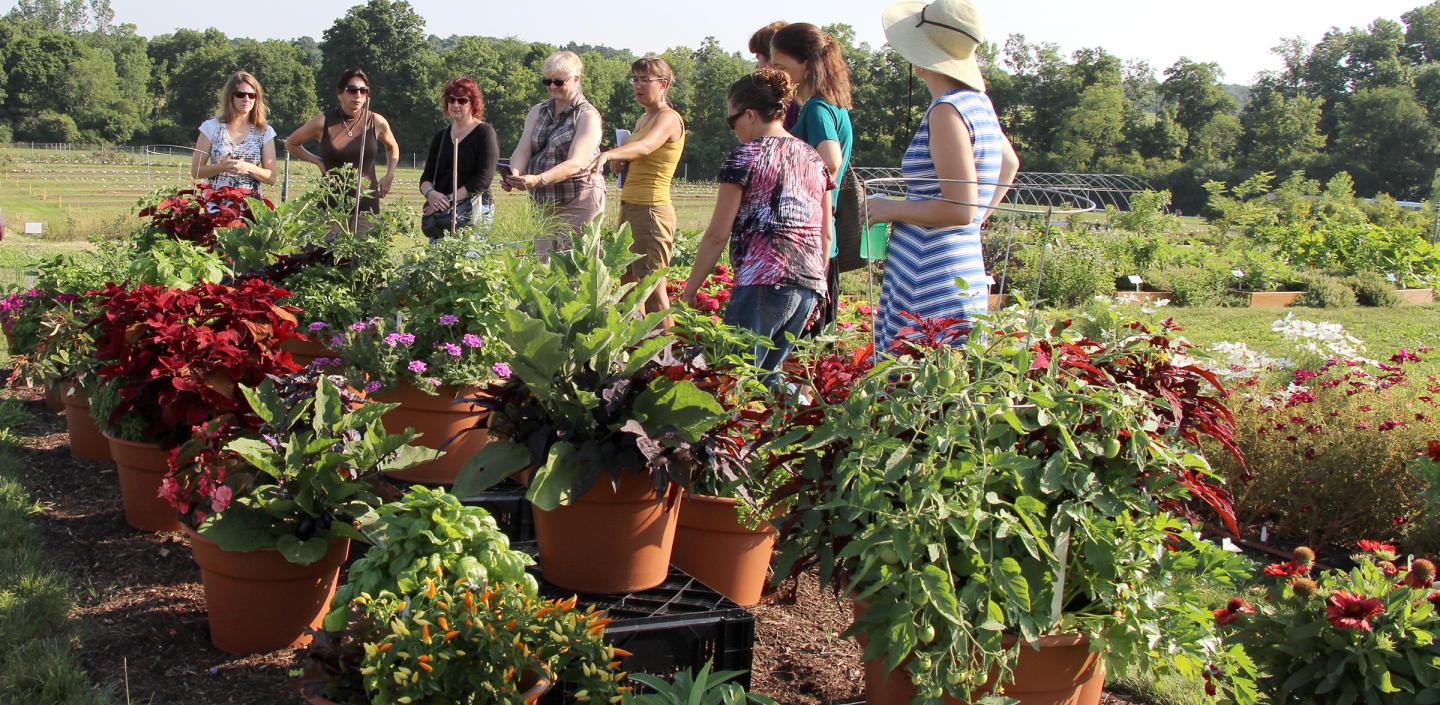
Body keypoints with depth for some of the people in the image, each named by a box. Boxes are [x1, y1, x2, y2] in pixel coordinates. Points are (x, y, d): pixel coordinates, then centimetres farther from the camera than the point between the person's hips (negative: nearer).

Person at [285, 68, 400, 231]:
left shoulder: (377, 122, 0)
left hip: (366, 205, 1)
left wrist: (390, 176, 9)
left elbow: (392, 147, 23)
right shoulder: (322, 123, -3)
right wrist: (317, 161, 5)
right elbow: (290, 143, 15)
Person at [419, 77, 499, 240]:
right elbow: (426, 177, 14)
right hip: (438, 213, 5)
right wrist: (430, 193, -10)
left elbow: (484, 178, -10)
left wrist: (451, 199, -15)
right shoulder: (441, 136, 18)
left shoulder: (484, 133, 1)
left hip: (472, 213, -5)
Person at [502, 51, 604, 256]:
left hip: (579, 202, -6)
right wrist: (515, 174, -23)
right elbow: (522, 149, 0)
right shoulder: (537, 112, 13)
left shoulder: (588, 116, -6)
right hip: (543, 203, 6)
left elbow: (575, 163, -19)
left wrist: (538, 180, -34)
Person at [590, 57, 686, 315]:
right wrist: (620, 162, 4)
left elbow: (644, 147, -31)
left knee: (653, 292, -10)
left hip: (651, 210, -9)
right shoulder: (643, 119, 18)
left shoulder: (668, 118, -10)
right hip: (629, 207, 9)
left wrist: (607, 155, -47)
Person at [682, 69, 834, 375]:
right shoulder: (813, 158, 16)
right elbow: (826, 234, 17)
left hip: (763, 281, -7)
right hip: (810, 283, 7)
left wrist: (689, 290, 4)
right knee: (768, 374, 16)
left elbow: (717, 235, -4)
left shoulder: (745, 156, -3)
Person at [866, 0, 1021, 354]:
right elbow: (1010, 163, 32)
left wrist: (891, 209, -8)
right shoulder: (978, 102, 12)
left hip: (932, 286, -9)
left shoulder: (946, 111, -15)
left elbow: (959, 210, -20)